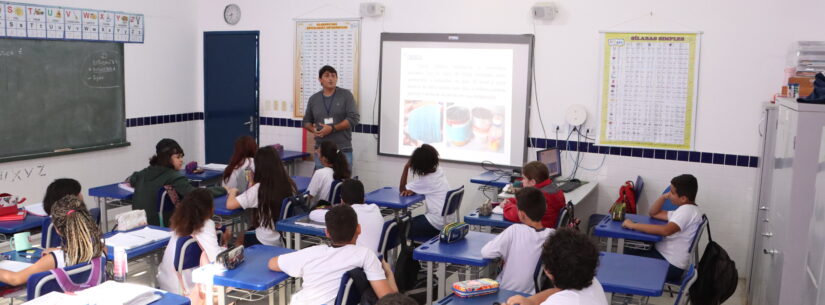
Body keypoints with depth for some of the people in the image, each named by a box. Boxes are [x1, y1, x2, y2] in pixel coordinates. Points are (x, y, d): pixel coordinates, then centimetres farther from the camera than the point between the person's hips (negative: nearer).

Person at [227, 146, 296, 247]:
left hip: (267, 245, -5)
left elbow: (229, 205, -19)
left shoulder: (258, 189, -21)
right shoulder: (290, 185, -7)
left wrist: (233, 191, 1)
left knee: (238, 242, 27)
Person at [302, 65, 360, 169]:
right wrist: (313, 129, -4)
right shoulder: (313, 99, 10)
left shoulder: (346, 95, 0)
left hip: (343, 150, -3)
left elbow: (354, 118, -9)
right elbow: (306, 121, 20)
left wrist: (332, 128, -15)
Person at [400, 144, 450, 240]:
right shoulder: (439, 171, 3)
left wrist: (406, 167, -9)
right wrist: (412, 191, -7)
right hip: (447, 219, 8)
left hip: (437, 223, -8)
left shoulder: (426, 180, -18)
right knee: (413, 220, 24)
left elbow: (402, 189, -6)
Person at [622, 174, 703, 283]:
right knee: (628, 253, 12)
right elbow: (653, 213, 19)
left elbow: (666, 230, -36)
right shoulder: (685, 209, 13)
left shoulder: (687, 210, -20)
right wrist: (664, 196, 2)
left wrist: (634, 225, -32)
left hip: (671, 266, -10)